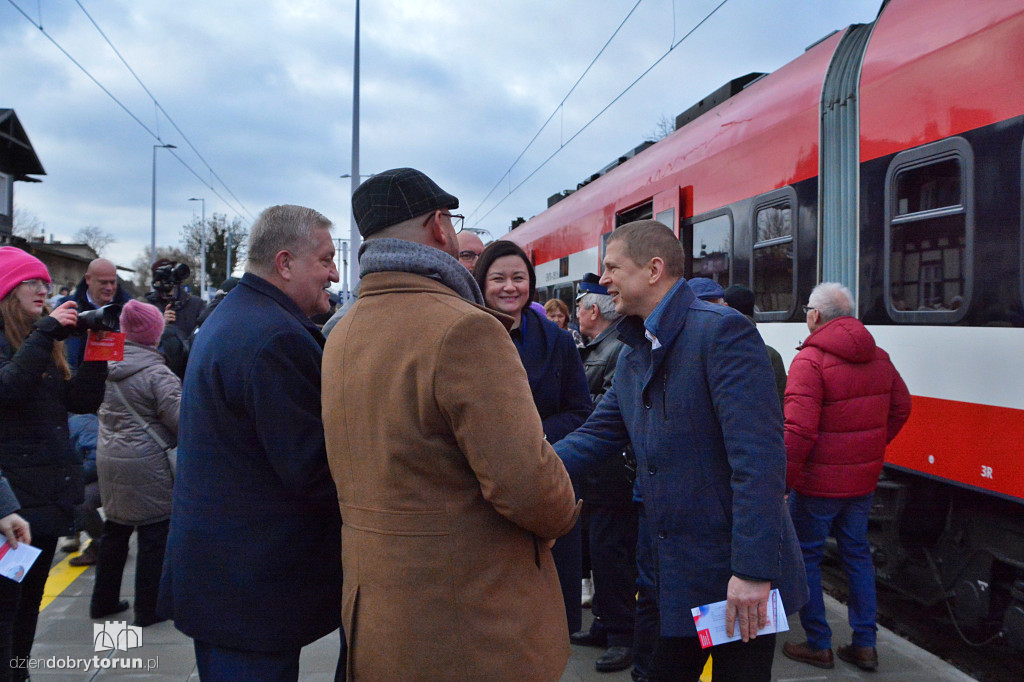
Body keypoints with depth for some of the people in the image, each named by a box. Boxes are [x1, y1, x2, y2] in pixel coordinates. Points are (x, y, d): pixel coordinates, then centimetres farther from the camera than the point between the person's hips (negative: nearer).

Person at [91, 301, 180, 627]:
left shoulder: (108, 365, 4)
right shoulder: (156, 372, -17)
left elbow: (102, 409, 16)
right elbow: (178, 417, -17)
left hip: (108, 459, 7)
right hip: (146, 464, -7)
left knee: (116, 528, 20)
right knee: (155, 533, 5)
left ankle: (103, 600, 31)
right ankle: (149, 608, 13)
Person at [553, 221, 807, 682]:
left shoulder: (722, 331, -17)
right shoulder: (634, 355, 11)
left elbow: (759, 458, -22)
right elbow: (595, 437, 10)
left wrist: (753, 571, -25)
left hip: (738, 579, -8)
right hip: (674, 576, 8)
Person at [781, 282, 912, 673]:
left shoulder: (810, 360, -19)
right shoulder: (878, 358, 5)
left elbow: (799, 429, -26)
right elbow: (900, 407, 16)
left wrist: (781, 479, -18)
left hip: (819, 481, -7)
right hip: (864, 479, 7)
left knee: (805, 555, 8)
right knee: (857, 552, 18)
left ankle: (818, 644, 17)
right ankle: (865, 644, 24)